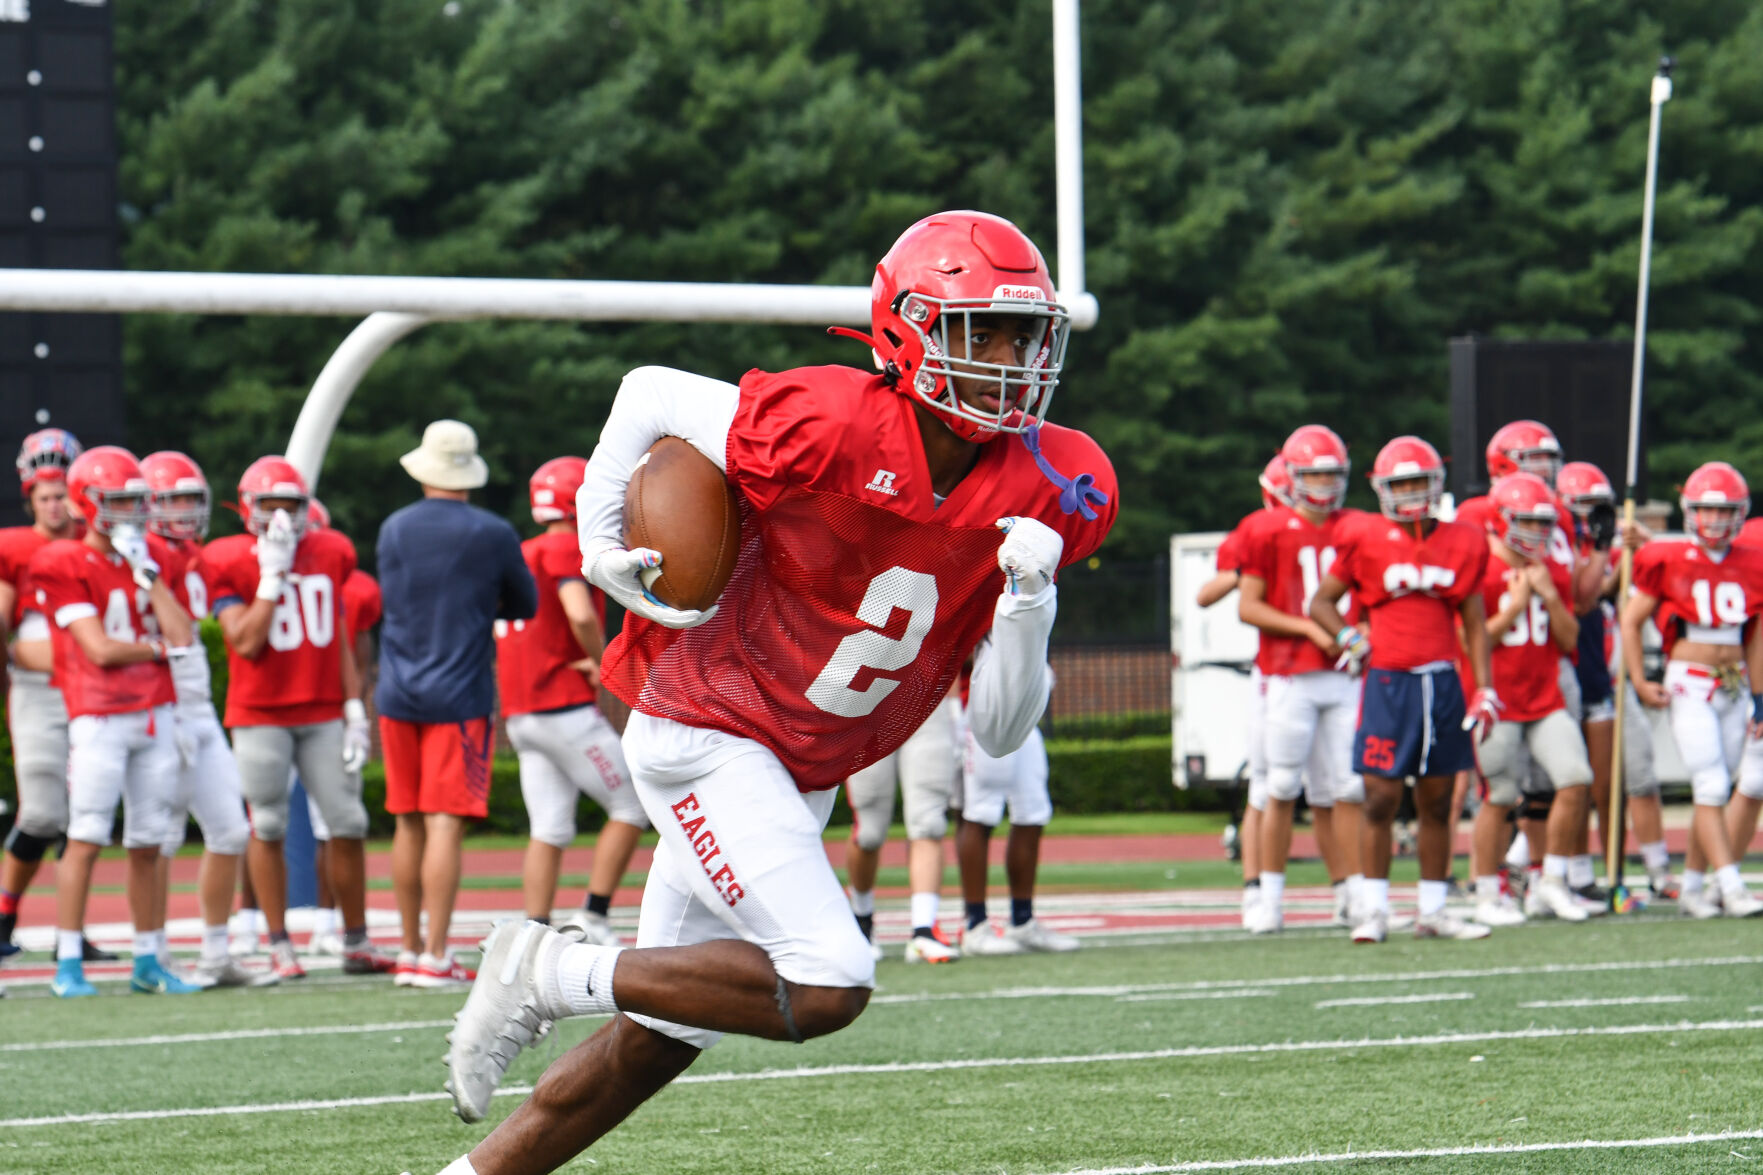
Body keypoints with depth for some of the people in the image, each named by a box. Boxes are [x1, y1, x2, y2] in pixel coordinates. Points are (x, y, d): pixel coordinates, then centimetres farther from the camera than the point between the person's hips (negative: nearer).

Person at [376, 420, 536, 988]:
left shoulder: (394, 530, 2)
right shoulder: (493, 535, -7)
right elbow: (526, 605, 7)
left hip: (399, 696, 4)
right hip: (458, 696, -4)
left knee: (409, 823, 12)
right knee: (444, 824, -6)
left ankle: (411, 950, 18)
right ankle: (435, 956, -10)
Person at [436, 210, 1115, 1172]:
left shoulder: (1043, 496, -3)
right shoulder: (832, 428, -21)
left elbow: (999, 733, -1)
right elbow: (649, 396, -4)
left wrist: (1027, 603, -17)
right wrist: (600, 550, -6)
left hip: (796, 780, 7)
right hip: (705, 736, -7)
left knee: (654, 1042, 10)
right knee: (826, 986, -21)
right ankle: (553, 973, -7)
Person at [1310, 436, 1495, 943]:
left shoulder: (1460, 544, 7)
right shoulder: (1367, 541, -1)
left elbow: (1475, 624, 12)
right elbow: (1321, 602, 8)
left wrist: (1483, 690, 5)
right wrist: (1350, 639, -9)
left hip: (1442, 684, 3)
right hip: (1388, 682, -3)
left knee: (1436, 803, 8)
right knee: (1381, 799, -6)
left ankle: (1433, 910, 15)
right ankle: (1374, 909, 2)